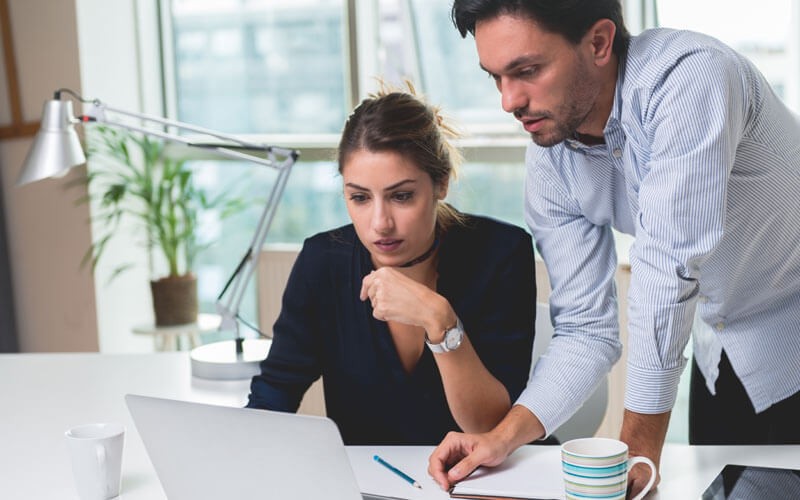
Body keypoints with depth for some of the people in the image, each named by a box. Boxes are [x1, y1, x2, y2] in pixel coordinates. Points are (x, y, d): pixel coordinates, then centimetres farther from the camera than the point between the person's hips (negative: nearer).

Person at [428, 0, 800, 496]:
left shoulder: (689, 76, -32)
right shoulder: (550, 165, -11)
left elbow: (669, 269, -35)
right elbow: (587, 330, -8)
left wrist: (639, 445, -31)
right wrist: (504, 437, -22)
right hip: (722, 352, 5)